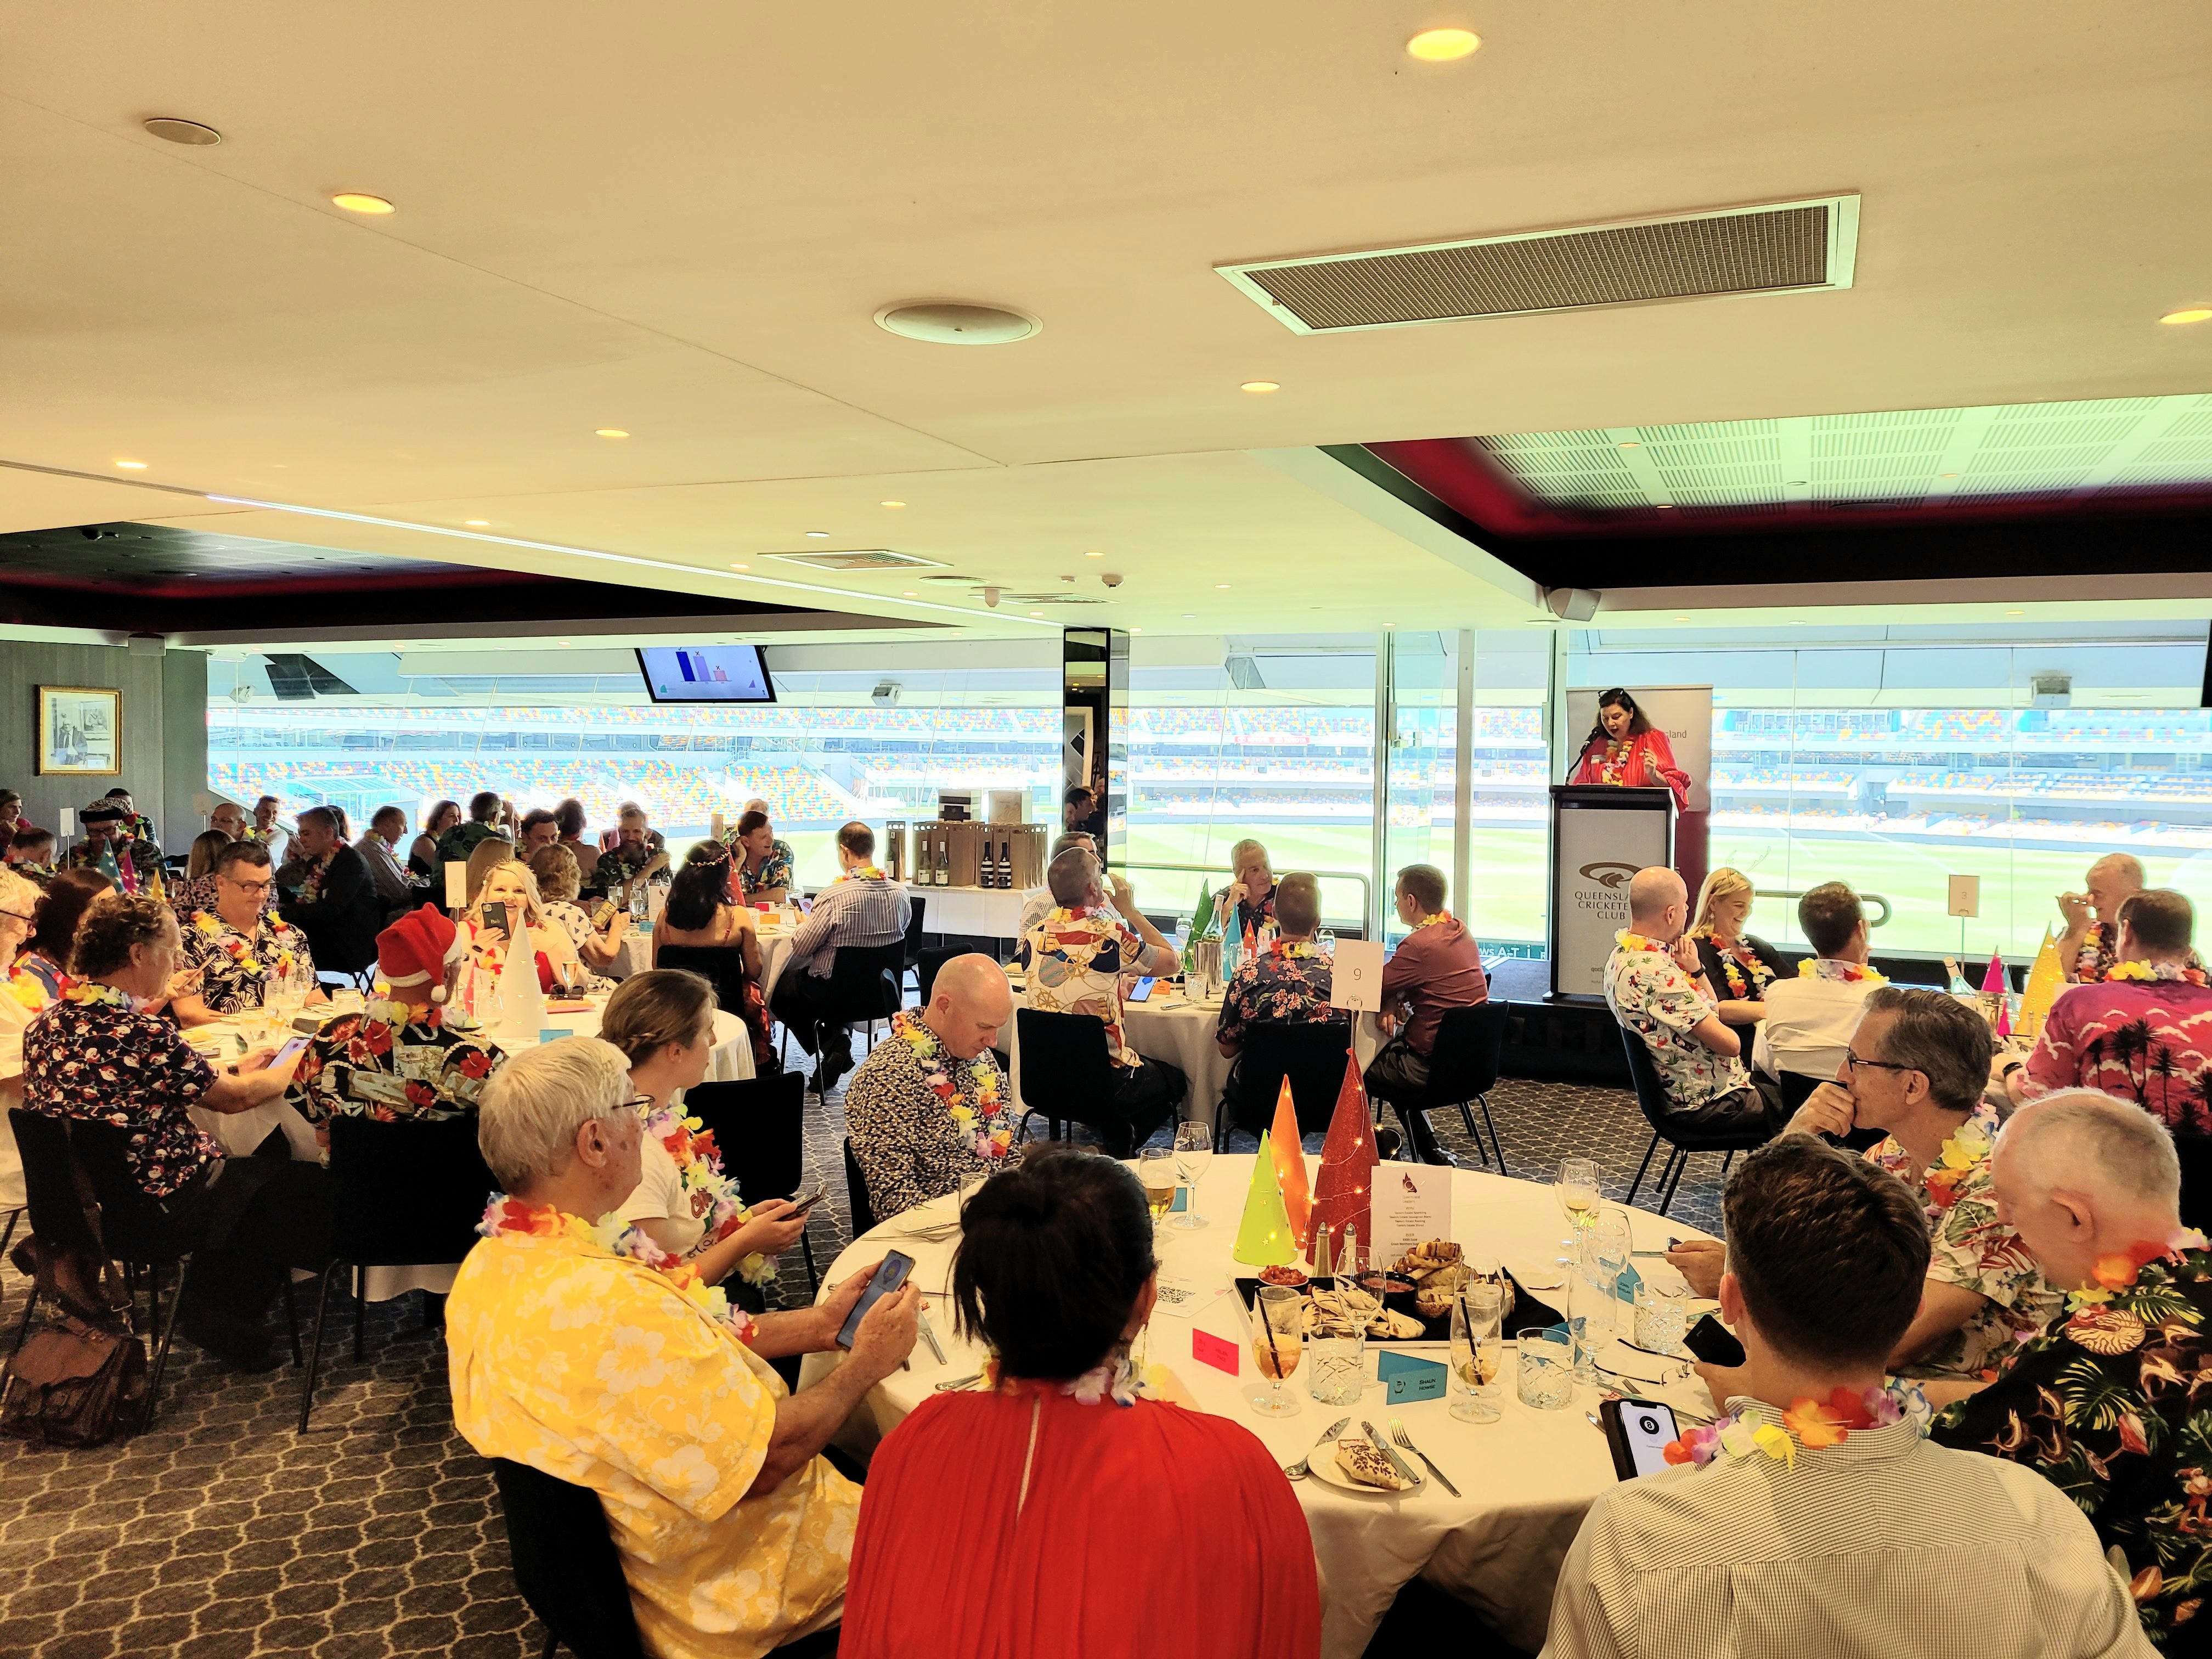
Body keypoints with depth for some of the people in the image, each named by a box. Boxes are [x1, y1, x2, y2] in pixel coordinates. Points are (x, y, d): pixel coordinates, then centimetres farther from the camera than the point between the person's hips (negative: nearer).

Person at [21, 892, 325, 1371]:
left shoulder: (48, 1022, -3)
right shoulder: (140, 1035, -28)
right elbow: (233, 1099, -14)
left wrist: (234, 1068, 15)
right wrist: (298, 1064, 4)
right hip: (162, 1205, -9)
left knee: (257, 1170, 23)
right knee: (317, 1188, 6)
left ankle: (213, 1308, 25)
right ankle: (221, 1315, 22)